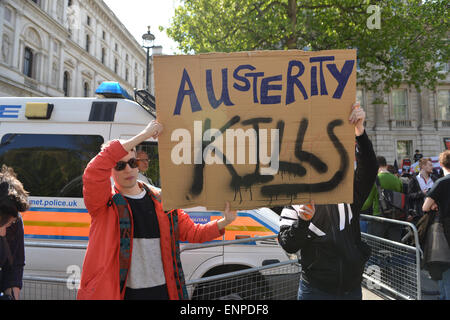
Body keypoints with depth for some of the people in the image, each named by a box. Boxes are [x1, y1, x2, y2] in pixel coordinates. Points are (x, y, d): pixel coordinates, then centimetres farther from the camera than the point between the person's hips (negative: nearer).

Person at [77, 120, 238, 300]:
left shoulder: (162, 200, 6)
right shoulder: (105, 202, -7)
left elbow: (192, 232, 10)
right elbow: (93, 173, -27)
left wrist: (224, 222, -7)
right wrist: (142, 136, -28)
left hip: (163, 290, 4)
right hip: (121, 292, -3)